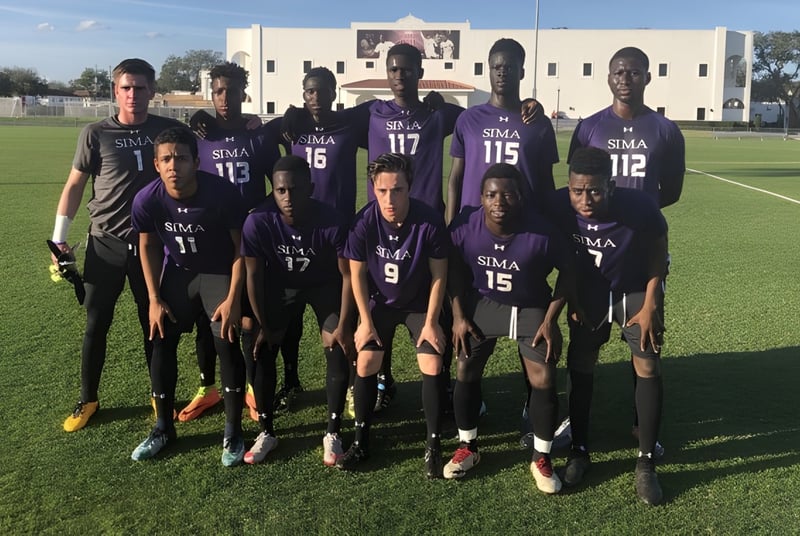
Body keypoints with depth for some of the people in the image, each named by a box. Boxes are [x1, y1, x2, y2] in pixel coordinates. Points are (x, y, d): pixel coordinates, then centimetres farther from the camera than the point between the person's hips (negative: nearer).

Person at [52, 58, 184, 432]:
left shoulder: (168, 130, -1)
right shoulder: (96, 134, -4)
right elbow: (74, 186, 3)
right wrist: (59, 238, 0)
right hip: (105, 244, -1)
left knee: (155, 323, 10)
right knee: (96, 324, 6)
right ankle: (87, 400, 22)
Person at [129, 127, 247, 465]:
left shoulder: (223, 194, -31)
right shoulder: (146, 200, -22)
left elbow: (241, 246, -17)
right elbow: (148, 246, -3)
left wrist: (233, 299, -19)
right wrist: (155, 299, -3)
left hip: (220, 273, -3)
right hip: (178, 272, 3)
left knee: (227, 344, -11)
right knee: (161, 342, 0)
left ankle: (233, 432, 5)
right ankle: (163, 427, 19)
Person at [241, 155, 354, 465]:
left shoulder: (331, 221, -34)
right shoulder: (258, 222, -30)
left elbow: (347, 274, -20)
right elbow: (254, 275, -16)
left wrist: (343, 325, -19)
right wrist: (263, 325, -11)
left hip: (325, 285, -1)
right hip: (280, 285, 1)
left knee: (338, 353, -12)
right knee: (262, 352, -6)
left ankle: (333, 433, 5)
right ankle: (266, 431, 12)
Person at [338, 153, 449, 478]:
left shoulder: (430, 222, -28)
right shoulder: (364, 222, -25)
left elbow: (439, 275, -14)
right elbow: (357, 273, -10)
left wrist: (431, 322, -13)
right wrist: (366, 320, -7)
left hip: (420, 303, -1)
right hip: (380, 302, 1)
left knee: (432, 366, -11)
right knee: (365, 363, -7)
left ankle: (433, 445, 5)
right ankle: (361, 441, 11)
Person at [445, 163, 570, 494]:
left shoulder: (542, 232, -27)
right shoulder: (464, 227, -20)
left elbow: (568, 272, -10)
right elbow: (456, 270, -1)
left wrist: (551, 320, -12)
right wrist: (459, 315, -3)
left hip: (531, 308, -2)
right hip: (484, 303, 2)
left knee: (544, 380, -11)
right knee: (466, 371, -3)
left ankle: (542, 459, 11)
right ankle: (467, 447, 19)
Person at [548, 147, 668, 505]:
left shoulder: (640, 207, -34)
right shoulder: (559, 207, -28)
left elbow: (657, 254, -13)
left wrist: (651, 305, -12)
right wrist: (572, 299, -3)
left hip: (636, 291, -2)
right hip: (588, 292, 2)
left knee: (648, 368, -7)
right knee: (579, 366, 2)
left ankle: (646, 462, 5)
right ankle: (579, 450, 17)